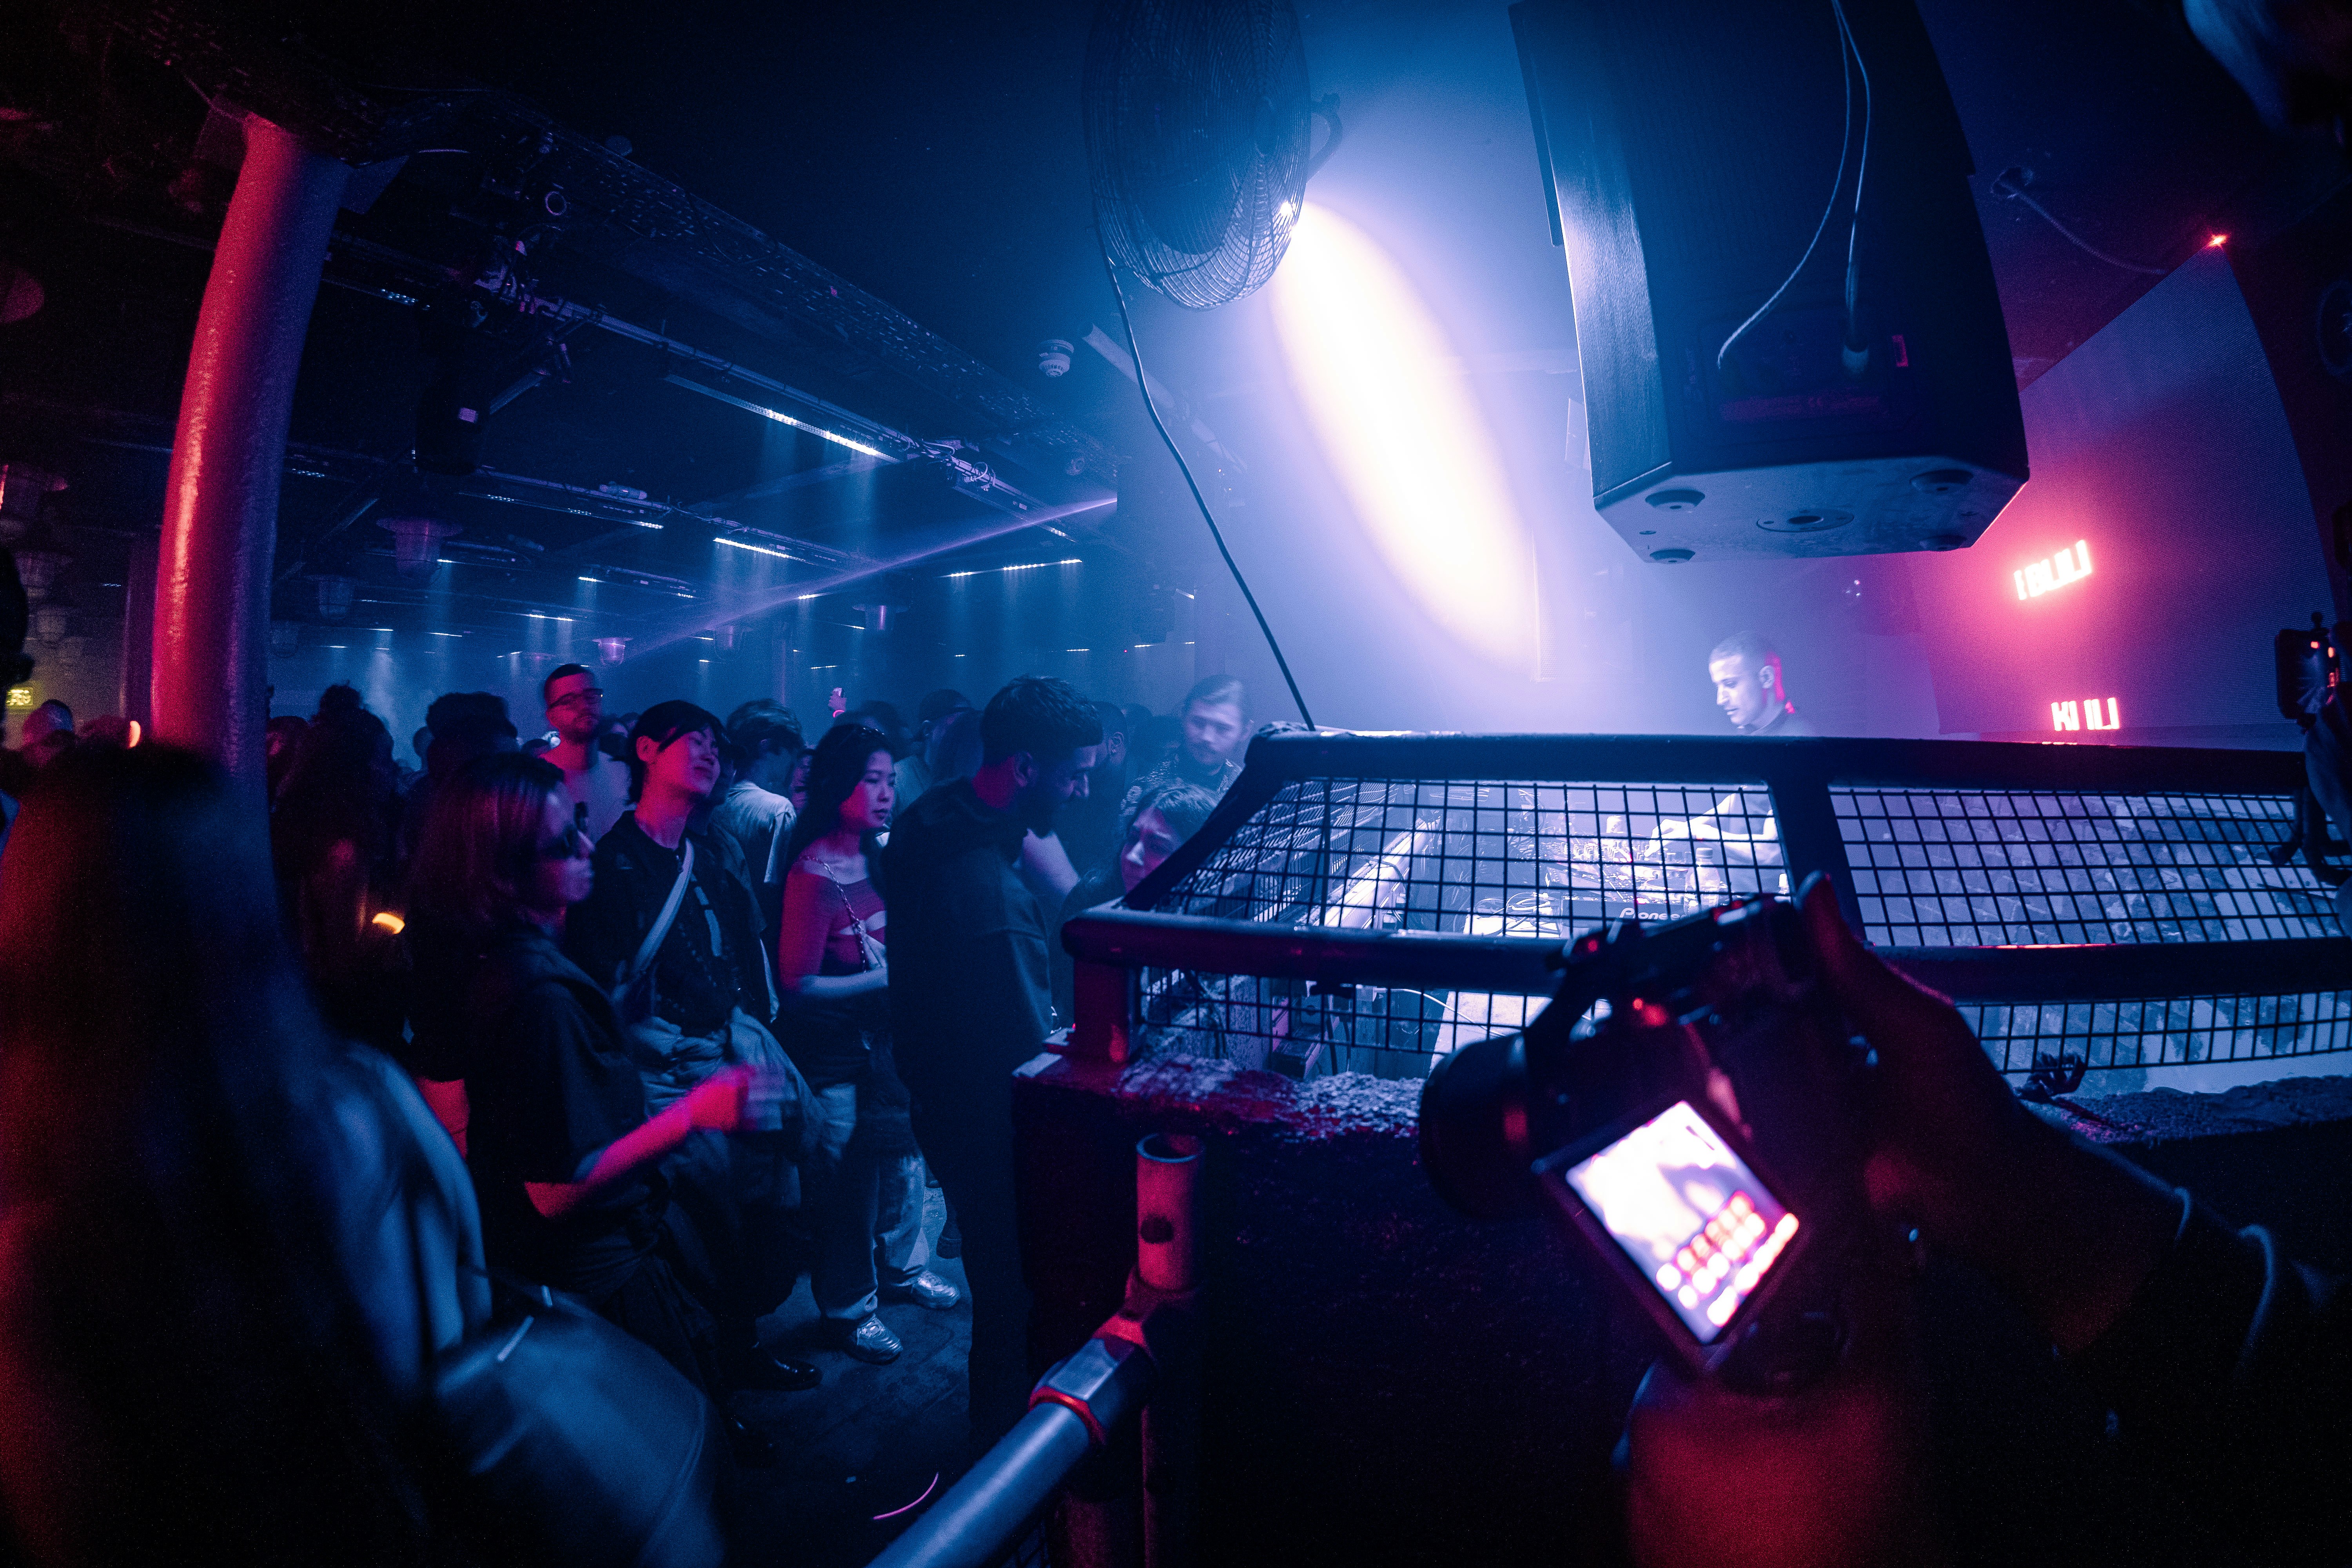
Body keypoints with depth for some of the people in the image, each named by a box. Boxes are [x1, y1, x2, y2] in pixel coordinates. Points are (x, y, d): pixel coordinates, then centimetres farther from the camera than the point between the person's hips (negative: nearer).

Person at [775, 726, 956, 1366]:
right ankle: (848, 1308, 26)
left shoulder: (882, 856, 2)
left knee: (906, 1155, 19)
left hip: (890, 1037, 7)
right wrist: (883, 980, -24)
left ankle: (901, 1268, 42)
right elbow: (797, 985, -21)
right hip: (838, 1053, -7)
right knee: (850, 1182, 6)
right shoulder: (814, 874, -19)